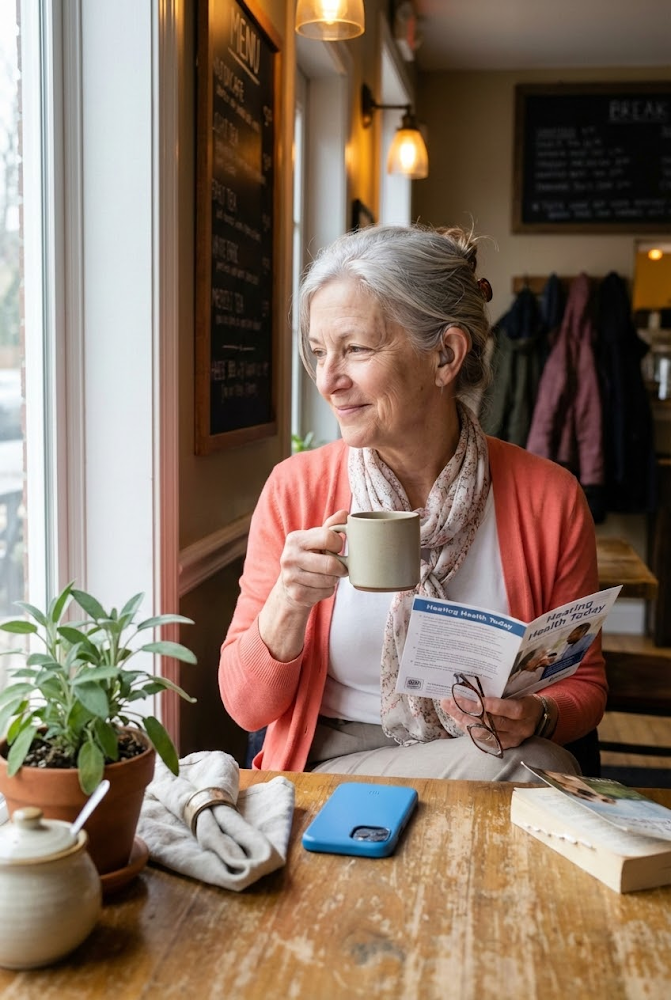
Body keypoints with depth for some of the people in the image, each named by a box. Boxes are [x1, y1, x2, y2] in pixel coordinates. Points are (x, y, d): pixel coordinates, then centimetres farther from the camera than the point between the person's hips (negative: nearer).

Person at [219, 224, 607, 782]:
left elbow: (584, 684, 6)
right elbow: (246, 707, -4)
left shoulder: (550, 499, -6)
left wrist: (535, 717, -17)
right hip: (331, 770, -3)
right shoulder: (295, 490, -6)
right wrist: (289, 602, -23)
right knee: (506, 771, -30)